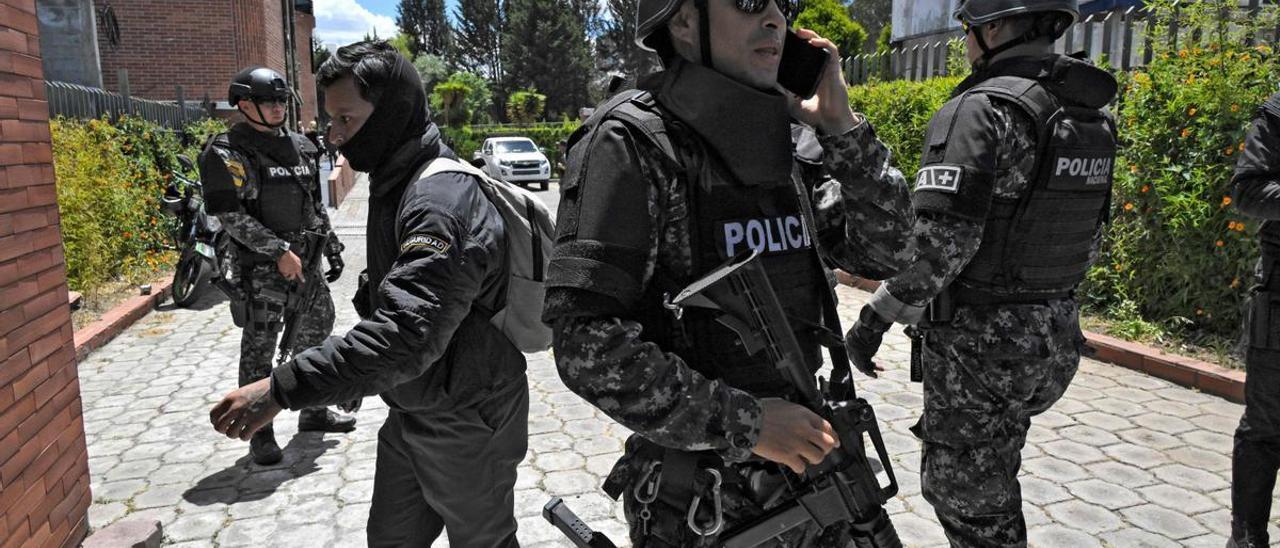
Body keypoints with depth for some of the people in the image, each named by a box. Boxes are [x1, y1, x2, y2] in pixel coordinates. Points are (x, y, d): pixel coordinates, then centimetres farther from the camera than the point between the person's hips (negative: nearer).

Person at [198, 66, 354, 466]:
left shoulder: (300, 146, 13)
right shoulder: (228, 152, -9)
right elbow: (230, 214, -16)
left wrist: (332, 246, 15)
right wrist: (279, 252, -20)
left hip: (305, 258, 7)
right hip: (261, 266, -7)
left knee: (316, 333, 14)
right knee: (259, 349, -1)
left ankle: (313, 412, 30)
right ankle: (260, 434, 9)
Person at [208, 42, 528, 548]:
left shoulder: (442, 202, -29)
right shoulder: (395, 182, 5)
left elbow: (406, 335, -39)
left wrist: (280, 390, -40)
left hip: (466, 425, -9)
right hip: (410, 412, 9)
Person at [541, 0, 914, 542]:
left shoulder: (789, 146, 2)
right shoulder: (629, 142, -18)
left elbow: (884, 252, 3)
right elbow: (586, 341, -23)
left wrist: (841, 129, -8)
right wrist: (744, 422, -21)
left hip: (804, 458, 7)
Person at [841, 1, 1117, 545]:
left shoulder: (981, 110, -18)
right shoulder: (1090, 113, 7)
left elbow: (940, 241, -25)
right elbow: (1088, 238, 13)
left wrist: (875, 317, -15)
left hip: (978, 341, -8)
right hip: (1054, 337, 8)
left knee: (971, 502, 9)